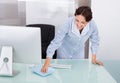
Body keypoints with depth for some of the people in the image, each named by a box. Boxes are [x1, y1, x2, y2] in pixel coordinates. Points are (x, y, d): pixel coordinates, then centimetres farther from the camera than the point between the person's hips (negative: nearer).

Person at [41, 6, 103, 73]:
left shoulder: (92, 25, -29)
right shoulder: (68, 23, -36)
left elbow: (95, 41, -10)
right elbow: (56, 42, -35)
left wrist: (94, 58, -10)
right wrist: (47, 62, -42)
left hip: (79, 54, 2)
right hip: (64, 53, -2)